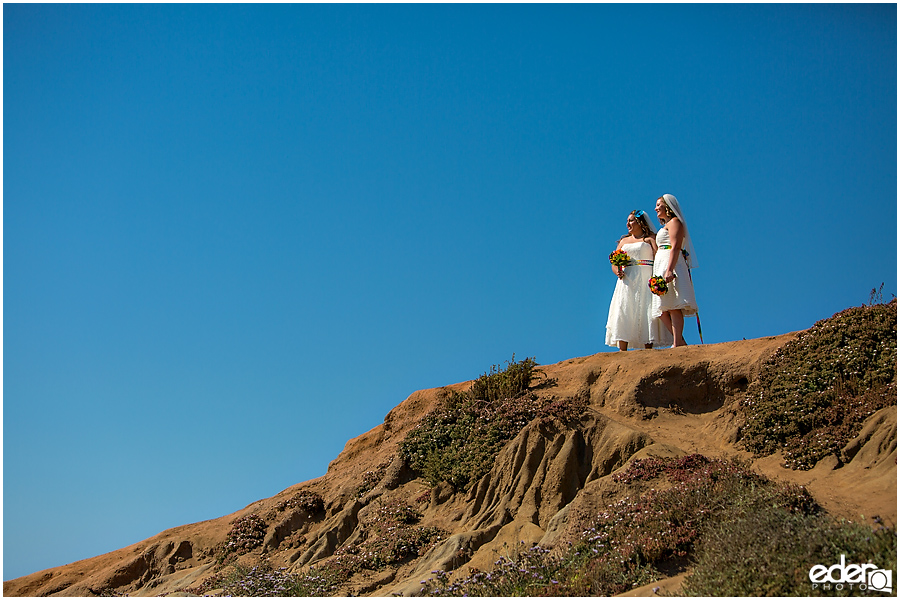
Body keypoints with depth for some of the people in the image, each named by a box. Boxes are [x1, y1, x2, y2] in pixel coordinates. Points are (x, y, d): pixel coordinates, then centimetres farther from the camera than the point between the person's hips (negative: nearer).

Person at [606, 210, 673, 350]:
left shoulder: (650, 238, 9)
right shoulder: (624, 240, 24)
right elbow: (614, 263, 18)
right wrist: (617, 271, -7)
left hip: (646, 279, -4)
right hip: (627, 280, 4)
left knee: (647, 311, -12)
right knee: (623, 312, -9)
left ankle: (648, 349, -12)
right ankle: (622, 351, -12)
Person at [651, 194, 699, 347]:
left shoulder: (674, 222, 1)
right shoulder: (666, 225, 29)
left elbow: (675, 247, -13)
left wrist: (669, 270, -25)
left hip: (670, 263, -9)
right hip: (660, 267, 9)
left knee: (672, 306, -17)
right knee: (661, 310, 0)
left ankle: (678, 344, -23)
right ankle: (681, 342, -3)